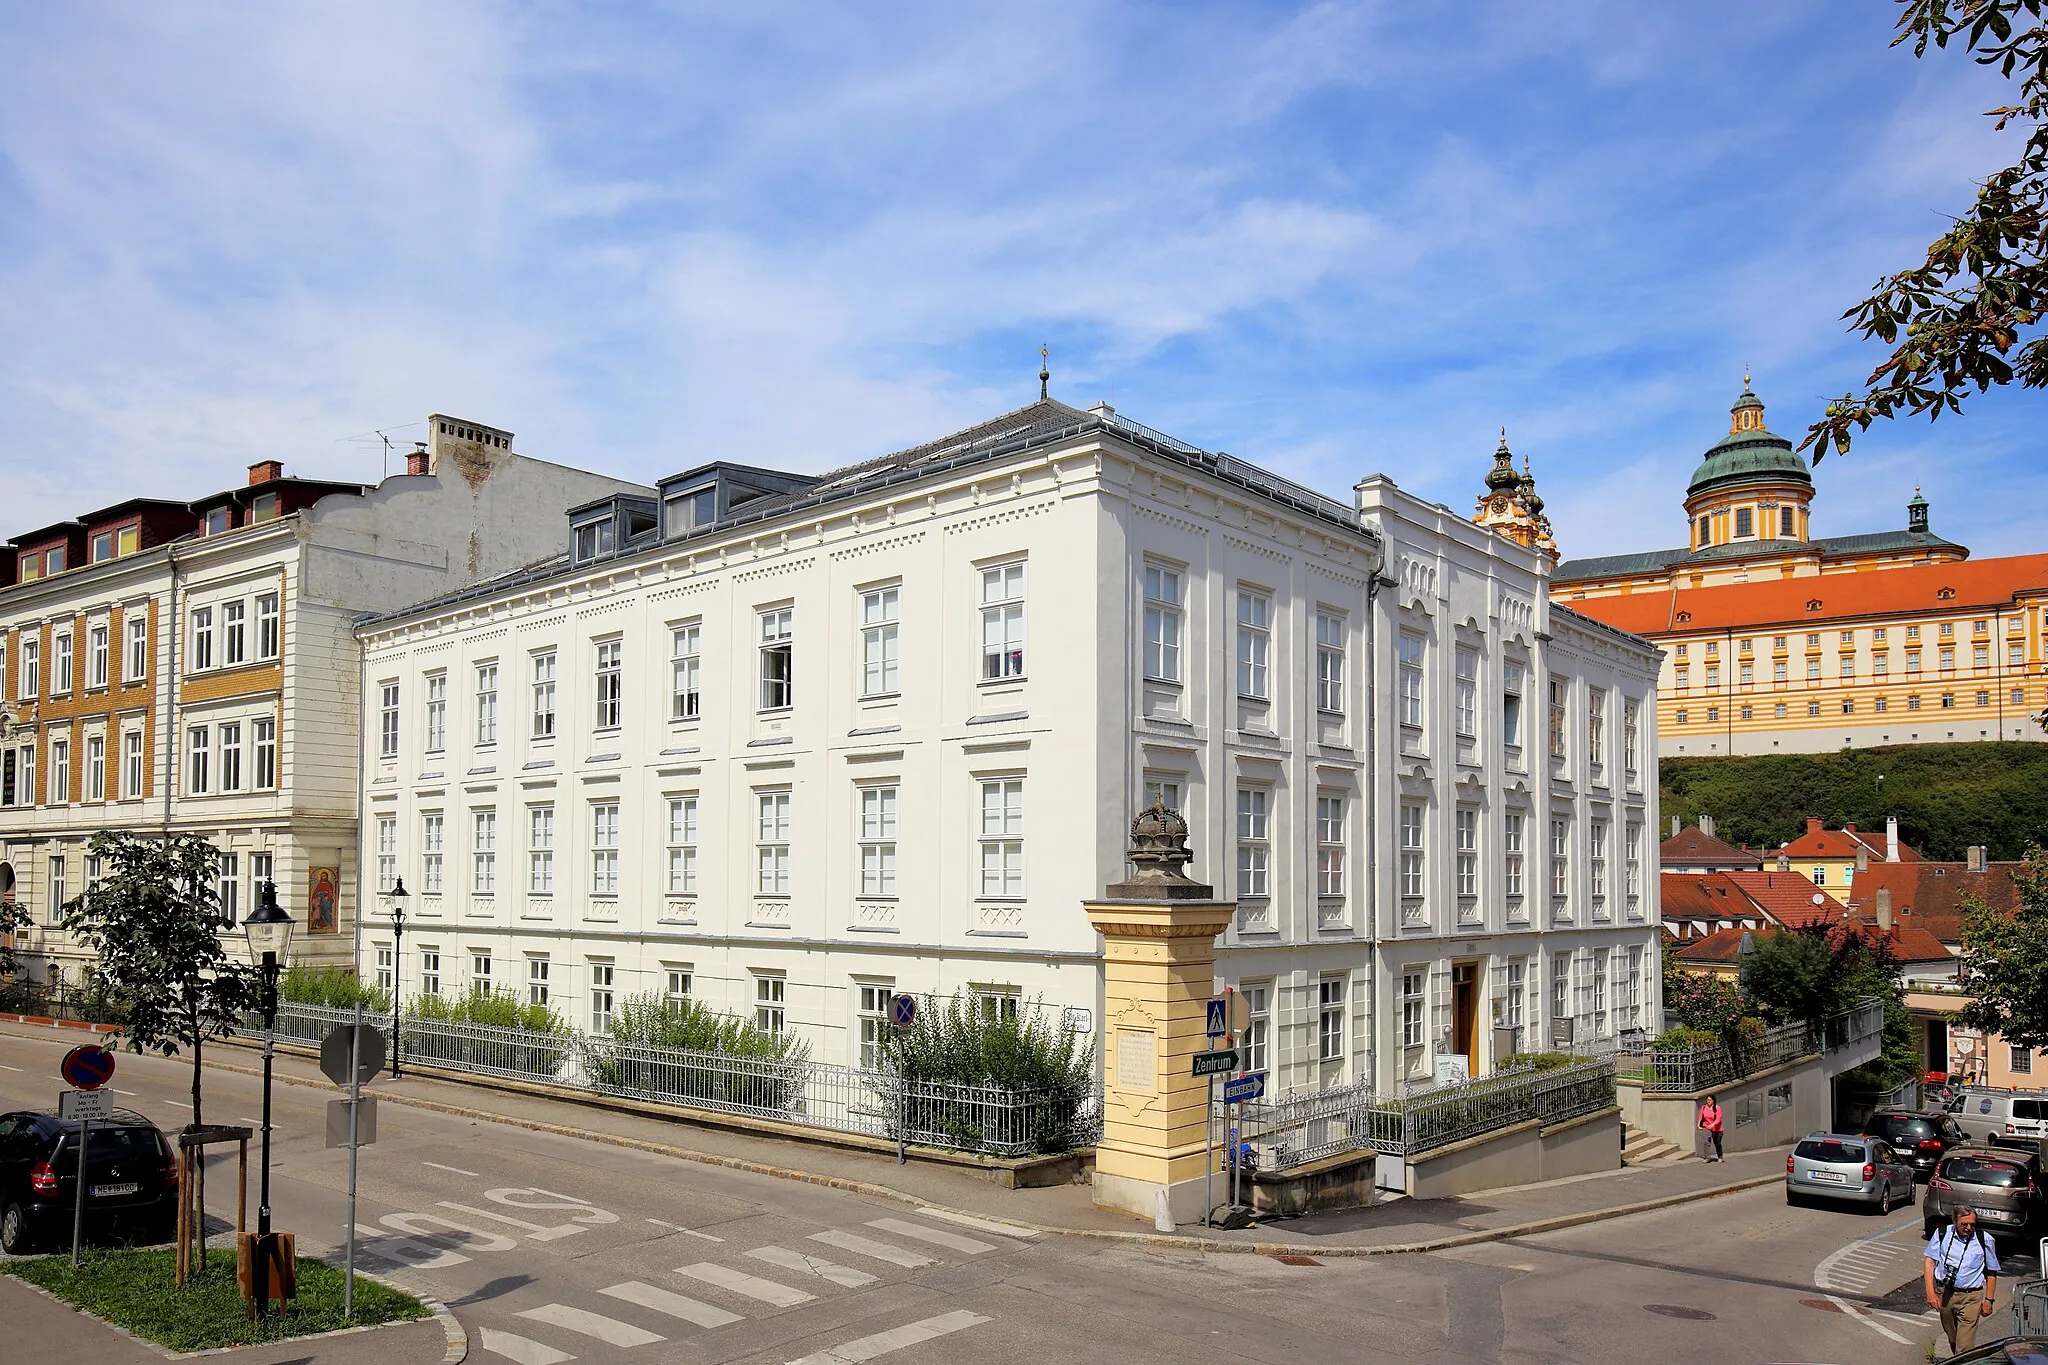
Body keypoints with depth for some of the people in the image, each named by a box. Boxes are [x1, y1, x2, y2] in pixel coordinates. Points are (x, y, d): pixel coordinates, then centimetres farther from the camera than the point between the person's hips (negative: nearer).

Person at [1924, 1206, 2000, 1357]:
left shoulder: (1984, 1240, -4)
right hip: (1944, 1293, 2)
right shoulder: (1943, 1234, -3)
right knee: (1952, 1338, 18)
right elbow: (1929, 1261, -2)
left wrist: (1988, 1300, 4)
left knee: (1964, 1346, -10)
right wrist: (1930, 1292, -9)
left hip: (1970, 1297, -2)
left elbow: (1992, 1272, 7)